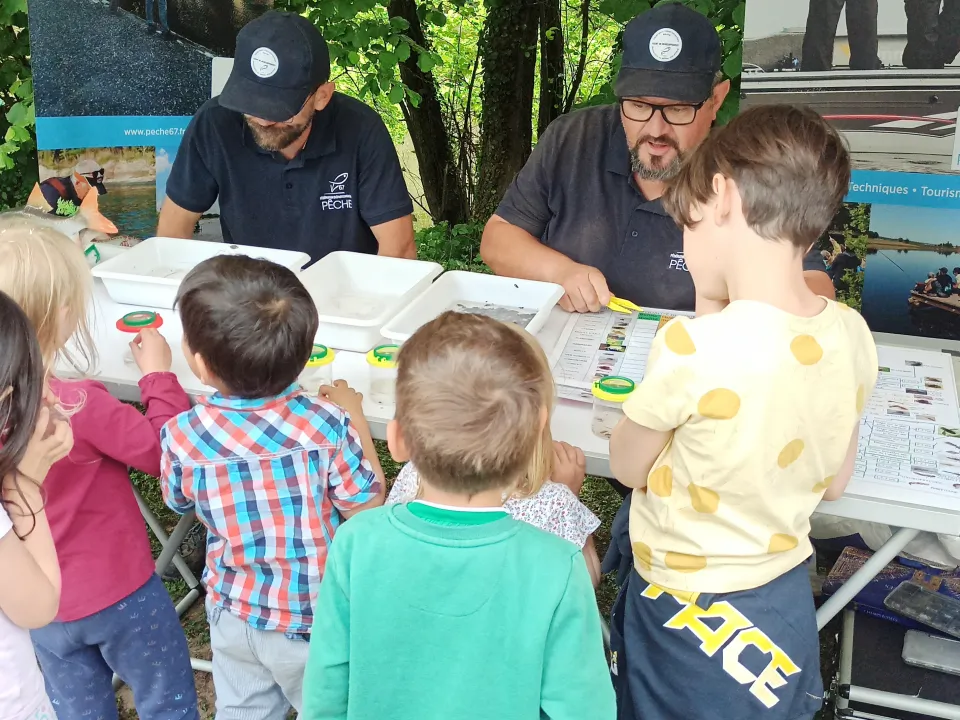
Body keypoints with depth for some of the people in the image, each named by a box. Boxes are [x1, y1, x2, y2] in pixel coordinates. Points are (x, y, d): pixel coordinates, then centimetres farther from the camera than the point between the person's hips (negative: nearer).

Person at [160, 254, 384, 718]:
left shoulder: (182, 437, -20)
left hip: (234, 612, 2)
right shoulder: (327, 425, -29)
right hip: (313, 622, -2)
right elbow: (368, 512, -17)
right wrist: (355, 418, -8)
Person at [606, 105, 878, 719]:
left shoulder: (693, 347, -31)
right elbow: (834, 483, 2)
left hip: (689, 616, -5)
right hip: (787, 604, 6)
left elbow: (628, 465, -13)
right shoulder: (851, 334, -12)